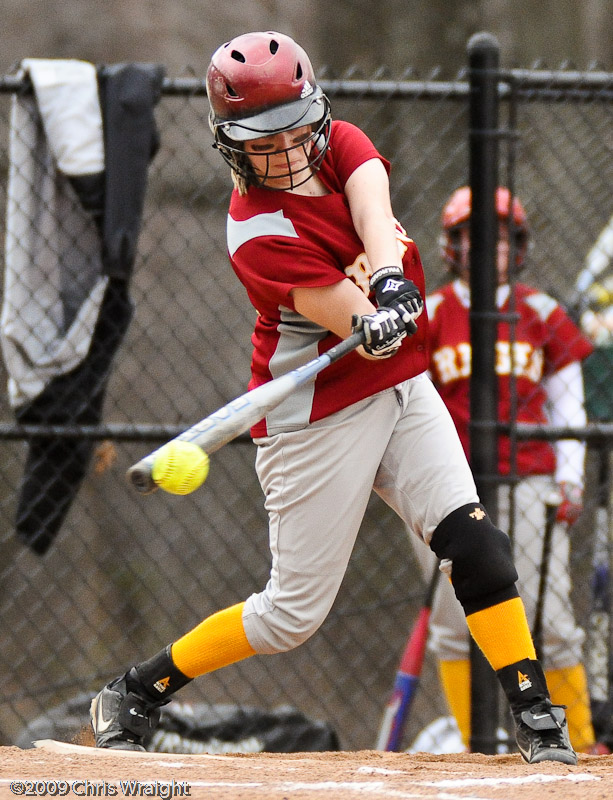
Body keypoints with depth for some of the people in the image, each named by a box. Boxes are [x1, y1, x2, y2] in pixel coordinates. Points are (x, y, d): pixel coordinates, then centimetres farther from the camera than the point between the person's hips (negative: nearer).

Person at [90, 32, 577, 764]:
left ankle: (536, 717, -9)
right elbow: (349, 317, -30)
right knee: (294, 613, 0)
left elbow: (373, 206, -24)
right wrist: (373, 323, -53)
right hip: (316, 420, -6)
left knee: (474, 543, -10)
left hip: (401, 390, 6)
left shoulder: (341, 144, -2)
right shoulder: (259, 235, -21)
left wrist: (389, 275, -43)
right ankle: (133, 695, 16)